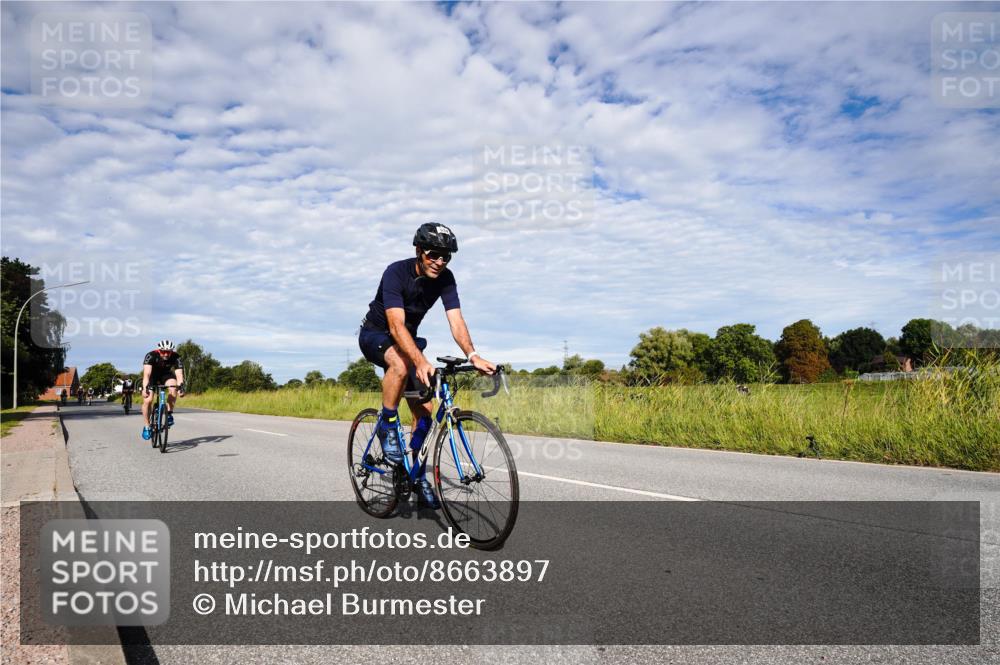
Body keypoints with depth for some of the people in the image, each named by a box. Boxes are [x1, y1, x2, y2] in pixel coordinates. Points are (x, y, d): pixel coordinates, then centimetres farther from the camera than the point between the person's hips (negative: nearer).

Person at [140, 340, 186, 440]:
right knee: (148, 400, -16)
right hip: (152, 375, -1)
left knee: (173, 388, -31)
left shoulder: (176, 358, -28)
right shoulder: (151, 356, -33)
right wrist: (145, 387, -58)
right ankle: (146, 427, 2)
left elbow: (179, 373, -37)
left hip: (166, 374, 1)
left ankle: (169, 414, -15)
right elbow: (147, 373, -44)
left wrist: (181, 386, -55)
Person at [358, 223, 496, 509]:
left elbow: (456, 320, -26)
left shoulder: (445, 278, -16)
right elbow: (396, 325, -42)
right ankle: (387, 427, -19)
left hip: (407, 339, 5)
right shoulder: (396, 272, -30)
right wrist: (421, 361, -57)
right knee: (402, 364, -40)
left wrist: (473, 356, -44)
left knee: (424, 411, -3)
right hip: (375, 334, -5)